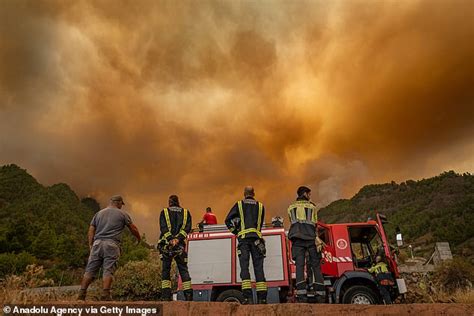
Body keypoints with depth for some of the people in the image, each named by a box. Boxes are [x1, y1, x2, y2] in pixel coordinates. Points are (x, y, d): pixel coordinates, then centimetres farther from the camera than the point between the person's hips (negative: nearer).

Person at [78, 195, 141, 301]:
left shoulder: (99, 213, 20)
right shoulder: (122, 214, 9)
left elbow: (91, 230, 14)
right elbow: (133, 228, 13)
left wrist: (90, 245, 15)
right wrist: (139, 238, 28)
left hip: (97, 243, 4)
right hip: (112, 245, -4)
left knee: (90, 270, 6)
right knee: (108, 271, -4)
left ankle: (82, 294, 4)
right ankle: (105, 295, -8)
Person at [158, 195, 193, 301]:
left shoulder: (164, 212, 10)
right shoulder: (186, 212, 14)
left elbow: (163, 227, -6)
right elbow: (187, 228, -2)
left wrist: (170, 239, -16)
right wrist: (178, 239, -11)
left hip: (166, 244, -1)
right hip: (180, 245, 1)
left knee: (165, 270, 7)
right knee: (184, 270, 6)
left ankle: (166, 296, 2)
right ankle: (189, 296, 0)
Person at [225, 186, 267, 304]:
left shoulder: (239, 204, 10)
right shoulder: (260, 206, 15)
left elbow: (228, 220, 5)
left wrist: (236, 231, 14)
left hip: (243, 237, -2)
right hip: (256, 237, 2)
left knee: (244, 267, -2)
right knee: (258, 267, 3)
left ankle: (248, 297, -11)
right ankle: (262, 298, 3)